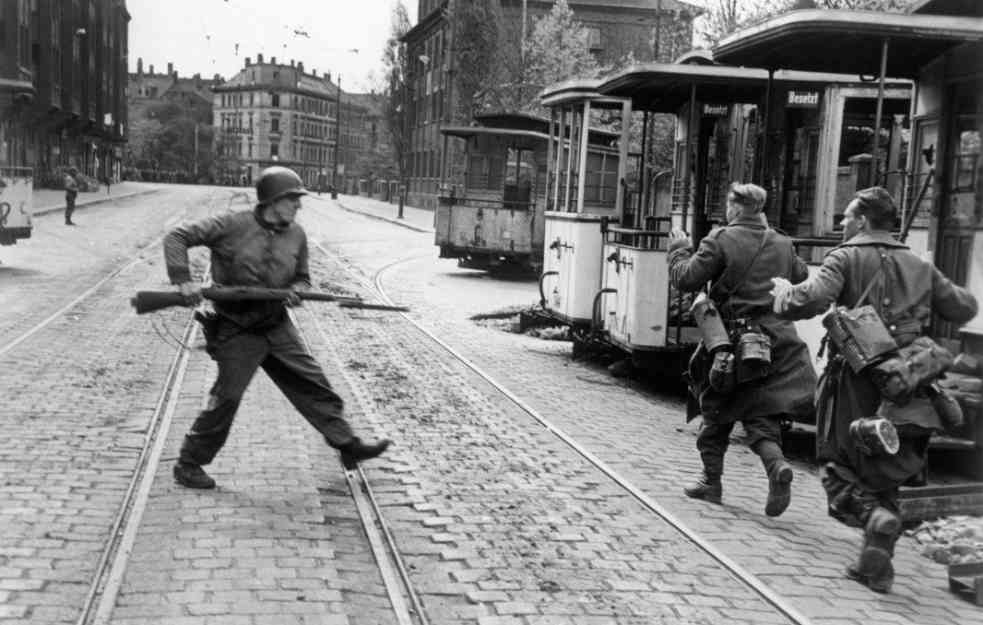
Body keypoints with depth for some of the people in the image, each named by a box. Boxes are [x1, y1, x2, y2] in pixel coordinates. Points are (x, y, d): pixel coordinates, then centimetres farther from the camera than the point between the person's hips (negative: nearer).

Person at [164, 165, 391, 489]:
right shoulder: (234, 226, -13)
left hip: (277, 326, 5)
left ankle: (348, 445, 14)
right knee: (227, 397, -1)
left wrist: (295, 291, -8)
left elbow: (302, 278, 16)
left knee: (312, 384, 5)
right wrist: (184, 280, -22)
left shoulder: (296, 235, 2)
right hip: (236, 331, -5)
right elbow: (176, 238, -10)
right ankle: (188, 464, 15)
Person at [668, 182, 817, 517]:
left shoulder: (721, 241, -8)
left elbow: (686, 279, -8)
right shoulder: (782, 244, 8)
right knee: (761, 414, 7)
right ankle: (777, 465, -19)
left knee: (717, 411, 13)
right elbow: (803, 280, 21)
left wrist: (679, 250, 9)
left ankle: (711, 480, 22)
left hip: (732, 338, -3)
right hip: (776, 337, 4)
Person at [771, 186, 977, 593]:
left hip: (857, 383, -5)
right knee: (883, 479, 17)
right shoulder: (919, 266, 12)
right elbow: (964, 310, 15)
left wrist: (783, 290, -1)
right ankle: (876, 566, 14)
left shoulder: (846, 258, -4)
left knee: (839, 473, 7)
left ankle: (875, 518, -22)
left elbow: (810, 301, -21)